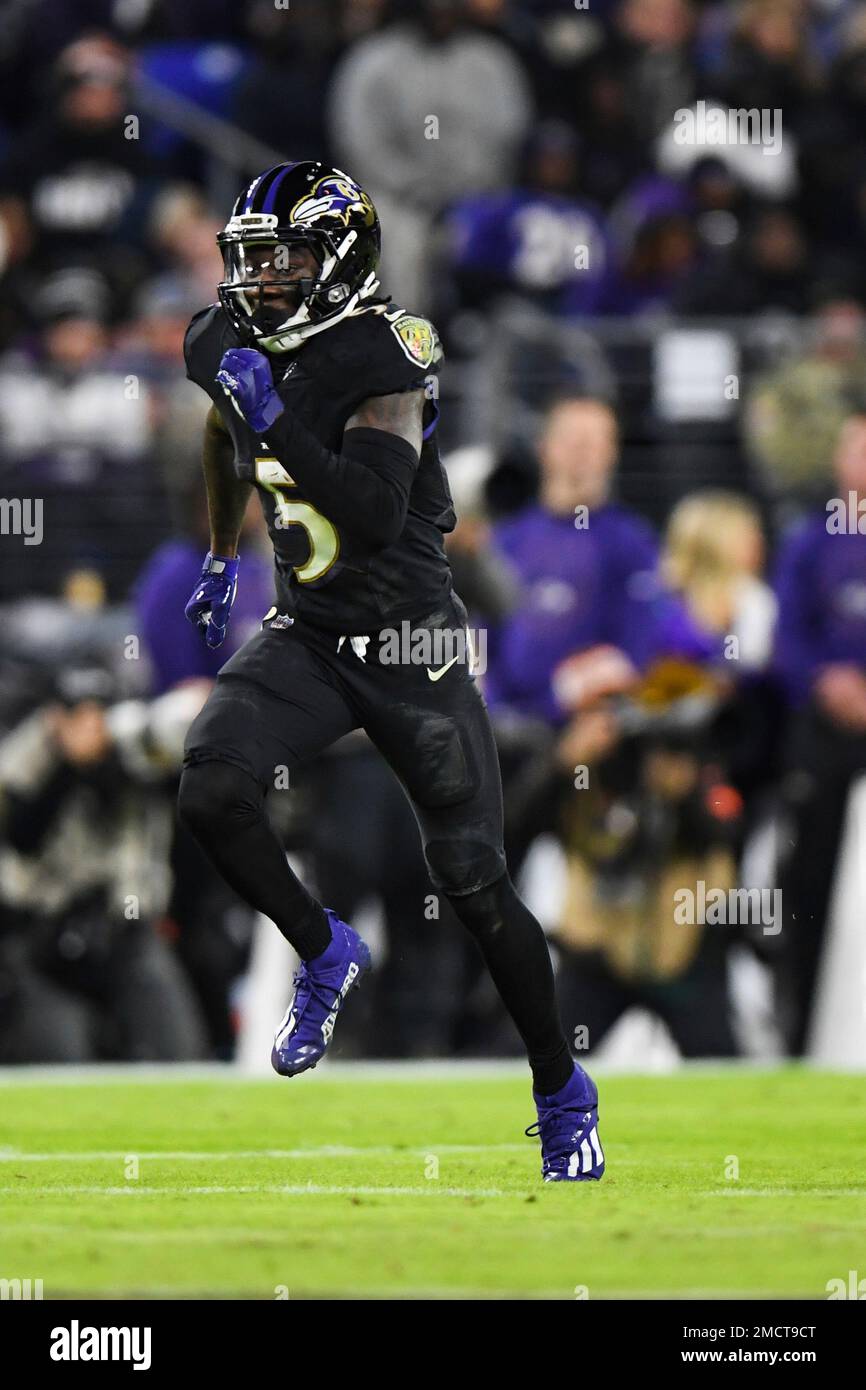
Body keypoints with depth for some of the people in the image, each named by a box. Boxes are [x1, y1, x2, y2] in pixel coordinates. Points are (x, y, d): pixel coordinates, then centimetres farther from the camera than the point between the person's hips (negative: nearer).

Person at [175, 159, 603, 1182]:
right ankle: (324, 957, 5)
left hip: (410, 645, -5)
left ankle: (564, 1095, 15)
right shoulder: (227, 345, 2)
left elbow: (377, 515, -30)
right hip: (306, 637, 5)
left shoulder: (382, 354, -20)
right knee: (210, 791, -21)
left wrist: (275, 420, -33)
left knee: (472, 881, -3)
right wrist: (221, 560, 37)